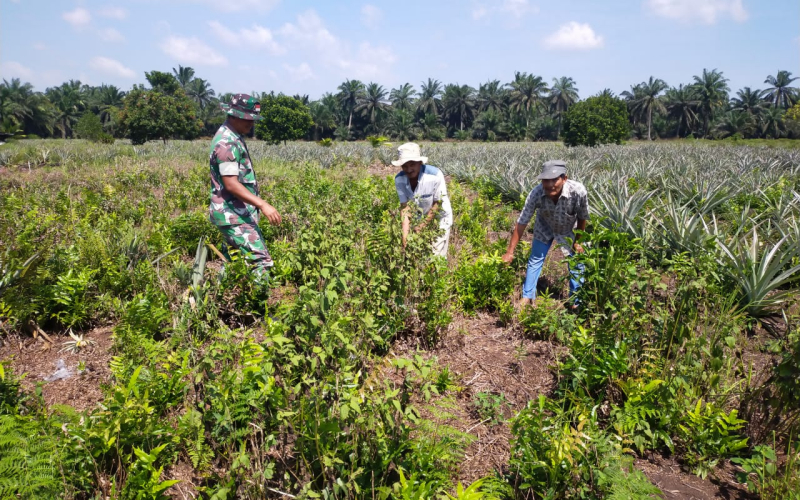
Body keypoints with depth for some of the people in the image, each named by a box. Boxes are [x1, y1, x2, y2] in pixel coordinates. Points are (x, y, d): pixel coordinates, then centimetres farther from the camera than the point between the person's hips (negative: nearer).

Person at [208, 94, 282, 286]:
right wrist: (263, 205, -30)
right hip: (233, 214, -10)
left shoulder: (234, 137, 13)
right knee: (261, 261, -15)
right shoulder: (226, 143, -18)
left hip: (238, 212, 10)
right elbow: (231, 184, -24)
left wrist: (257, 204, 23)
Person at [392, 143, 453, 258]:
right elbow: (405, 207, -18)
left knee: (437, 255, -4)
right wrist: (405, 234, -28)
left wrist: (422, 225, -22)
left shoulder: (435, 175, -30)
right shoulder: (399, 180, -19)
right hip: (418, 218, 4)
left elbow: (437, 204, -21)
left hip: (439, 218, -3)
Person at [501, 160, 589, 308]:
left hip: (569, 230, 0)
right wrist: (510, 252, -23)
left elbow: (582, 218, -19)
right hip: (544, 228, 1)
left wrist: (578, 241, -8)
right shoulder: (536, 193, -37)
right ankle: (527, 298, 21)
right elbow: (521, 223, -27)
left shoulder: (578, 191, -40)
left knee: (576, 263, 5)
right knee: (535, 260, 6)